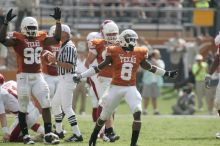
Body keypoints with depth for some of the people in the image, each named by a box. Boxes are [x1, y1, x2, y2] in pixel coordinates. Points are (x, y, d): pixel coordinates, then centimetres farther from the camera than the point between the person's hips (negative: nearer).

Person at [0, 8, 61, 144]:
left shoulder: (41, 38, 7)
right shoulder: (18, 40, -8)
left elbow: (57, 38, 8)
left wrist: (58, 21, 1)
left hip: (38, 76, 4)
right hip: (24, 77, -4)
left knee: (46, 105, -3)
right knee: (23, 108, 5)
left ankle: (48, 135, 0)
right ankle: (25, 135, 15)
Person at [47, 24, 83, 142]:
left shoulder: (69, 47, -16)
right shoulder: (63, 46, 14)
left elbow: (69, 65, -23)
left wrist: (56, 61, -20)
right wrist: (54, 59, 7)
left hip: (68, 78, -11)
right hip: (63, 79, 11)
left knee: (66, 107, -12)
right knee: (55, 104, 20)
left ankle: (77, 134, -12)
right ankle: (59, 131, 30)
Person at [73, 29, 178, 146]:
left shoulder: (139, 53, 2)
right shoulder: (114, 52, -7)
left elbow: (148, 67, 18)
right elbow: (100, 67, -1)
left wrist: (166, 74, 21)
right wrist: (81, 76, -4)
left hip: (130, 88, 2)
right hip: (116, 87, -2)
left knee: (137, 113, -19)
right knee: (104, 115, 11)